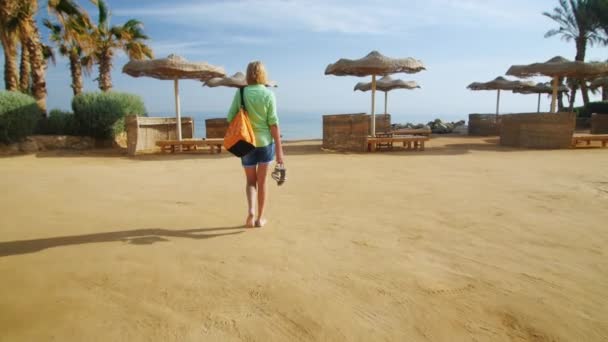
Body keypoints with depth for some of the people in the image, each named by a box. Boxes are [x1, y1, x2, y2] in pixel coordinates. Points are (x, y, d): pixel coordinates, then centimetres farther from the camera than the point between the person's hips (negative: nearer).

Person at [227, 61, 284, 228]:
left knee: (251, 181, 15)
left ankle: (250, 210, -8)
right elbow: (273, 123, -10)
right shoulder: (268, 94, -7)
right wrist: (279, 150, -7)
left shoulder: (241, 92, -3)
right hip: (265, 142, -1)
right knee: (262, 182, 12)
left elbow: (230, 118, -3)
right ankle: (260, 218, 20)